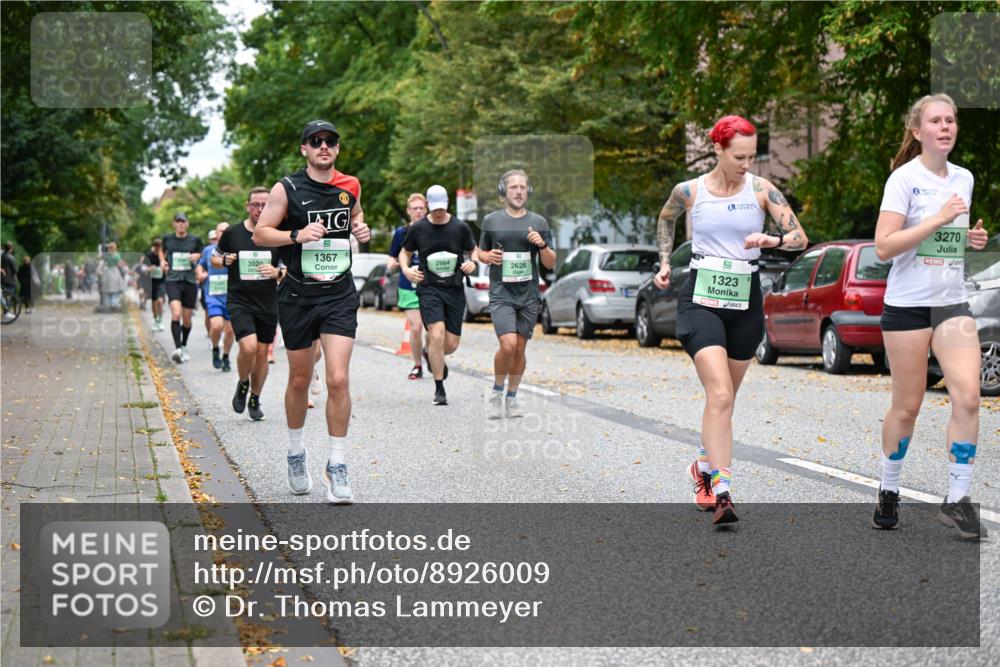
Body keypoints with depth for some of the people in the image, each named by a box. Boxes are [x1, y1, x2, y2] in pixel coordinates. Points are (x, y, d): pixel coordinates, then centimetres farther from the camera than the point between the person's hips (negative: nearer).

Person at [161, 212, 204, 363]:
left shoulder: (194, 240, 4)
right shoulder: (167, 239, 6)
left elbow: (201, 254, 19)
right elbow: (162, 250, 26)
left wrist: (197, 256, -3)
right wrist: (162, 260, 8)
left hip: (190, 282, 1)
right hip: (172, 281, -1)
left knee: (187, 320, 9)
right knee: (176, 314, -22)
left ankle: (184, 346, 32)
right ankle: (177, 349, -26)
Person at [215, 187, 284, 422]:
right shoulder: (232, 233, -1)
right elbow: (214, 257, 13)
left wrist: (277, 272, -14)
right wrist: (224, 261, -9)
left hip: (268, 304, 2)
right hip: (239, 301, -2)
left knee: (262, 352, 8)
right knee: (248, 346, -21)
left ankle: (255, 399, 27)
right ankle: (242, 384, 9)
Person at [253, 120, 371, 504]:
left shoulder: (350, 186, 6)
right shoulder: (287, 189, -4)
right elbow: (259, 234, -3)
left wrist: (361, 228, 4)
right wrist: (297, 234, -19)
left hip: (340, 296, 1)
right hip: (298, 296, -1)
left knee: (338, 379, -11)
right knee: (299, 380, 11)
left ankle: (337, 466, -3)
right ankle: (296, 454, 32)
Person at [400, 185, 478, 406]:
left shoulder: (460, 228, 3)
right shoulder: (418, 228, 3)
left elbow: (474, 250, 15)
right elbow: (405, 252, 16)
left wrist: (472, 263, -7)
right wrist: (406, 270, -3)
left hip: (455, 289, 2)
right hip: (429, 288, -2)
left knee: (451, 343, 2)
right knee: (437, 335, -18)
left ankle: (430, 354, 40)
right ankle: (439, 389, -7)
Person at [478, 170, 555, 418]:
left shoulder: (538, 222, 4)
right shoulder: (491, 220, 3)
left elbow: (550, 264, 6)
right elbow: (481, 253, 15)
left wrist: (542, 245, -14)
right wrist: (488, 256, -8)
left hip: (529, 295, 2)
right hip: (501, 294, -2)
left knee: (520, 349, 6)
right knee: (508, 345, -17)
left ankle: (512, 397, 22)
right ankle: (497, 392, 6)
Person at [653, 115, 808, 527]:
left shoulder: (762, 190, 0)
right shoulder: (688, 192, -2)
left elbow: (801, 238, -3)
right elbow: (666, 220, 21)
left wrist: (773, 240, -22)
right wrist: (664, 261, 11)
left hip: (745, 301, 3)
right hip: (701, 299, -3)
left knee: (723, 398, 14)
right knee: (720, 395, -18)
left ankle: (704, 467, 39)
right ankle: (721, 493, -21)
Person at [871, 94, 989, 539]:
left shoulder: (964, 178, 10)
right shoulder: (904, 178, -9)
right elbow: (883, 247, -17)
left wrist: (970, 238, 4)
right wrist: (938, 220, -22)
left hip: (952, 303, 5)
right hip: (907, 304, -5)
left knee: (968, 396, -11)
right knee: (907, 406, 3)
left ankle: (957, 500, -3)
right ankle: (889, 493, 23)